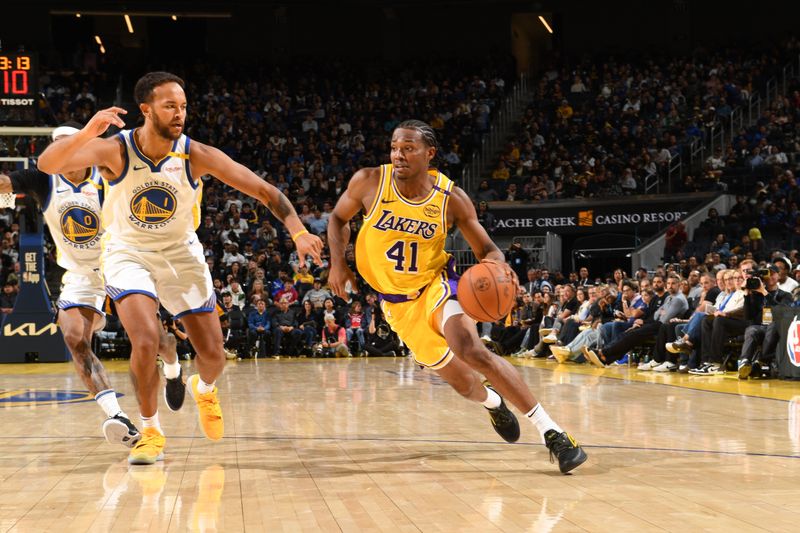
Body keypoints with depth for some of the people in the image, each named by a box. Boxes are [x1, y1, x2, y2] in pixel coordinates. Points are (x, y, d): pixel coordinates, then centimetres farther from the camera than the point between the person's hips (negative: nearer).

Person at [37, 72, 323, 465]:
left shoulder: (196, 156, -17)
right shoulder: (115, 150, -21)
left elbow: (264, 191, -15)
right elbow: (47, 164, -35)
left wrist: (298, 231, -30)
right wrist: (86, 133, -53)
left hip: (181, 254, 2)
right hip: (129, 253, -2)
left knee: (213, 355, 3)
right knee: (146, 340, -24)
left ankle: (204, 389, 42)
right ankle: (151, 432, -1)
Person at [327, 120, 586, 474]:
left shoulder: (451, 198, -17)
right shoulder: (369, 182, -14)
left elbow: (486, 249, -9)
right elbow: (338, 219, 5)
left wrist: (497, 264, -32)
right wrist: (337, 263, -9)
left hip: (436, 285, -2)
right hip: (397, 302, 2)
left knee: (469, 349, -31)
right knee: (461, 382, 6)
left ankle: (551, 432, -27)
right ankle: (492, 401, 46)